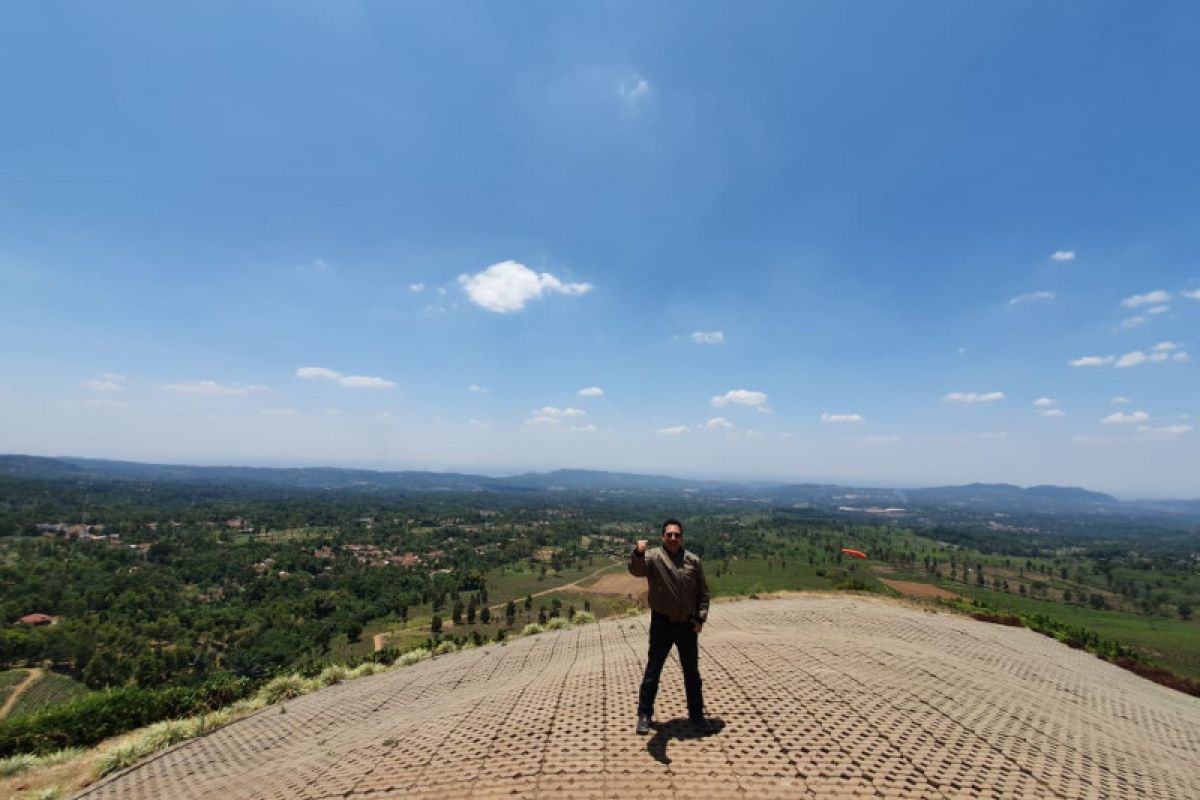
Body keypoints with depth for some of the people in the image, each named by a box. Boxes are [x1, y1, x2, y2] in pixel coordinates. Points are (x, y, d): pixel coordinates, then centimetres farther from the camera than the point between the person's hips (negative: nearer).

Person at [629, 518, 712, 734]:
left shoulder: (693, 560, -1)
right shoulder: (654, 557, -12)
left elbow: (703, 592, 6)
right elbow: (636, 570, -33)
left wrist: (701, 618, -3)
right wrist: (638, 554, -54)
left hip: (688, 624, 3)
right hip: (662, 623, -3)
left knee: (692, 672, 15)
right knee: (653, 670, 8)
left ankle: (696, 715, 33)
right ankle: (644, 714, 25)